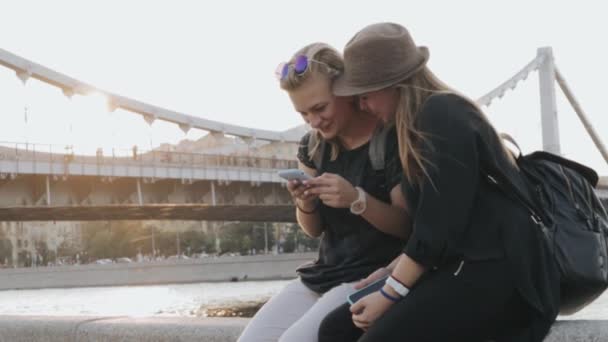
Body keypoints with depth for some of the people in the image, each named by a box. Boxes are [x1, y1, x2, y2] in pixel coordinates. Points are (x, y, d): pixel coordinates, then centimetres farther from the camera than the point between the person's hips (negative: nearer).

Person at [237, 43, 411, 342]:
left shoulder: (392, 138, -12)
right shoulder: (314, 144, 8)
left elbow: (408, 225, -11)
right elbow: (313, 229, 12)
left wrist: (357, 199, -29)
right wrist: (305, 205, -12)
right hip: (323, 275, 7)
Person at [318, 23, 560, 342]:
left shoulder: (441, 116, -10)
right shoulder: (427, 118, 21)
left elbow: (440, 227, -16)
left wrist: (389, 294, -11)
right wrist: (392, 271, 12)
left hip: (496, 273, -10)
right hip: (460, 267, 10)